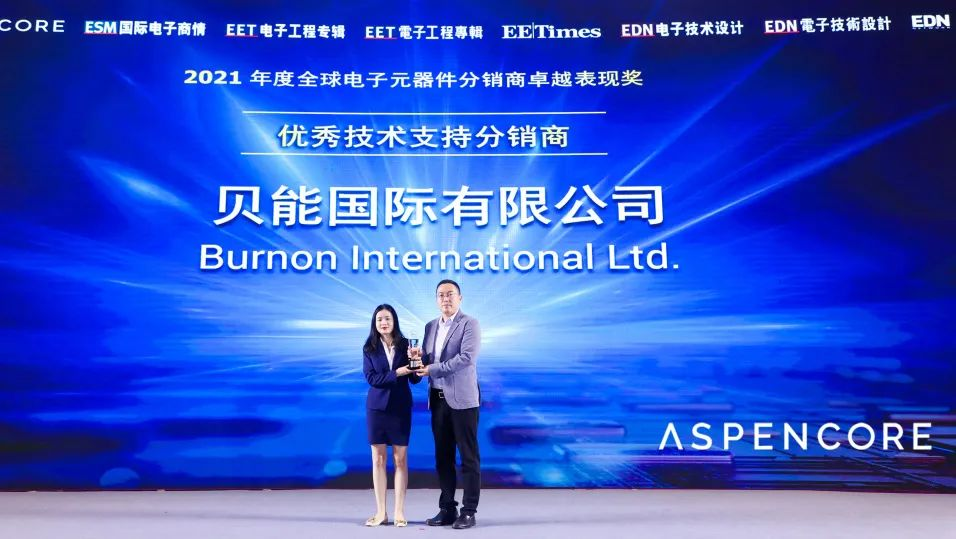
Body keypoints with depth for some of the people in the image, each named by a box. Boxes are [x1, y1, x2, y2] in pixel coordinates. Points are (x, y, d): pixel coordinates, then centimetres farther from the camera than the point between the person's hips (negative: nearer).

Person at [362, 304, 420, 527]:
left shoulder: (405, 345, -1)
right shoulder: (369, 348, 1)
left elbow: (415, 379, -3)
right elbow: (371, 378, -8)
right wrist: (396, 373, -18)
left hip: (401, 407, 0)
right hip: (377, 406, 1)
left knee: (400, 459, 3)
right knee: (378, 459, 4)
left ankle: (399, 512, 10)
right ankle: (381, 512, 13)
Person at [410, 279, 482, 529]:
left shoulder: (469, 324, -6)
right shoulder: (431, 326, 14)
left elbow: (467, 357, -19)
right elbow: (427, 362, 17)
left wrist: (433, 369, -16)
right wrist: (419, 356, -6)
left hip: (462, 399, -6)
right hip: (438, 399, 6)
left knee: (468, 457, 0)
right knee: (443, 456, 11)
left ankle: (468, 511, 8)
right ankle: (447, 509, 20)